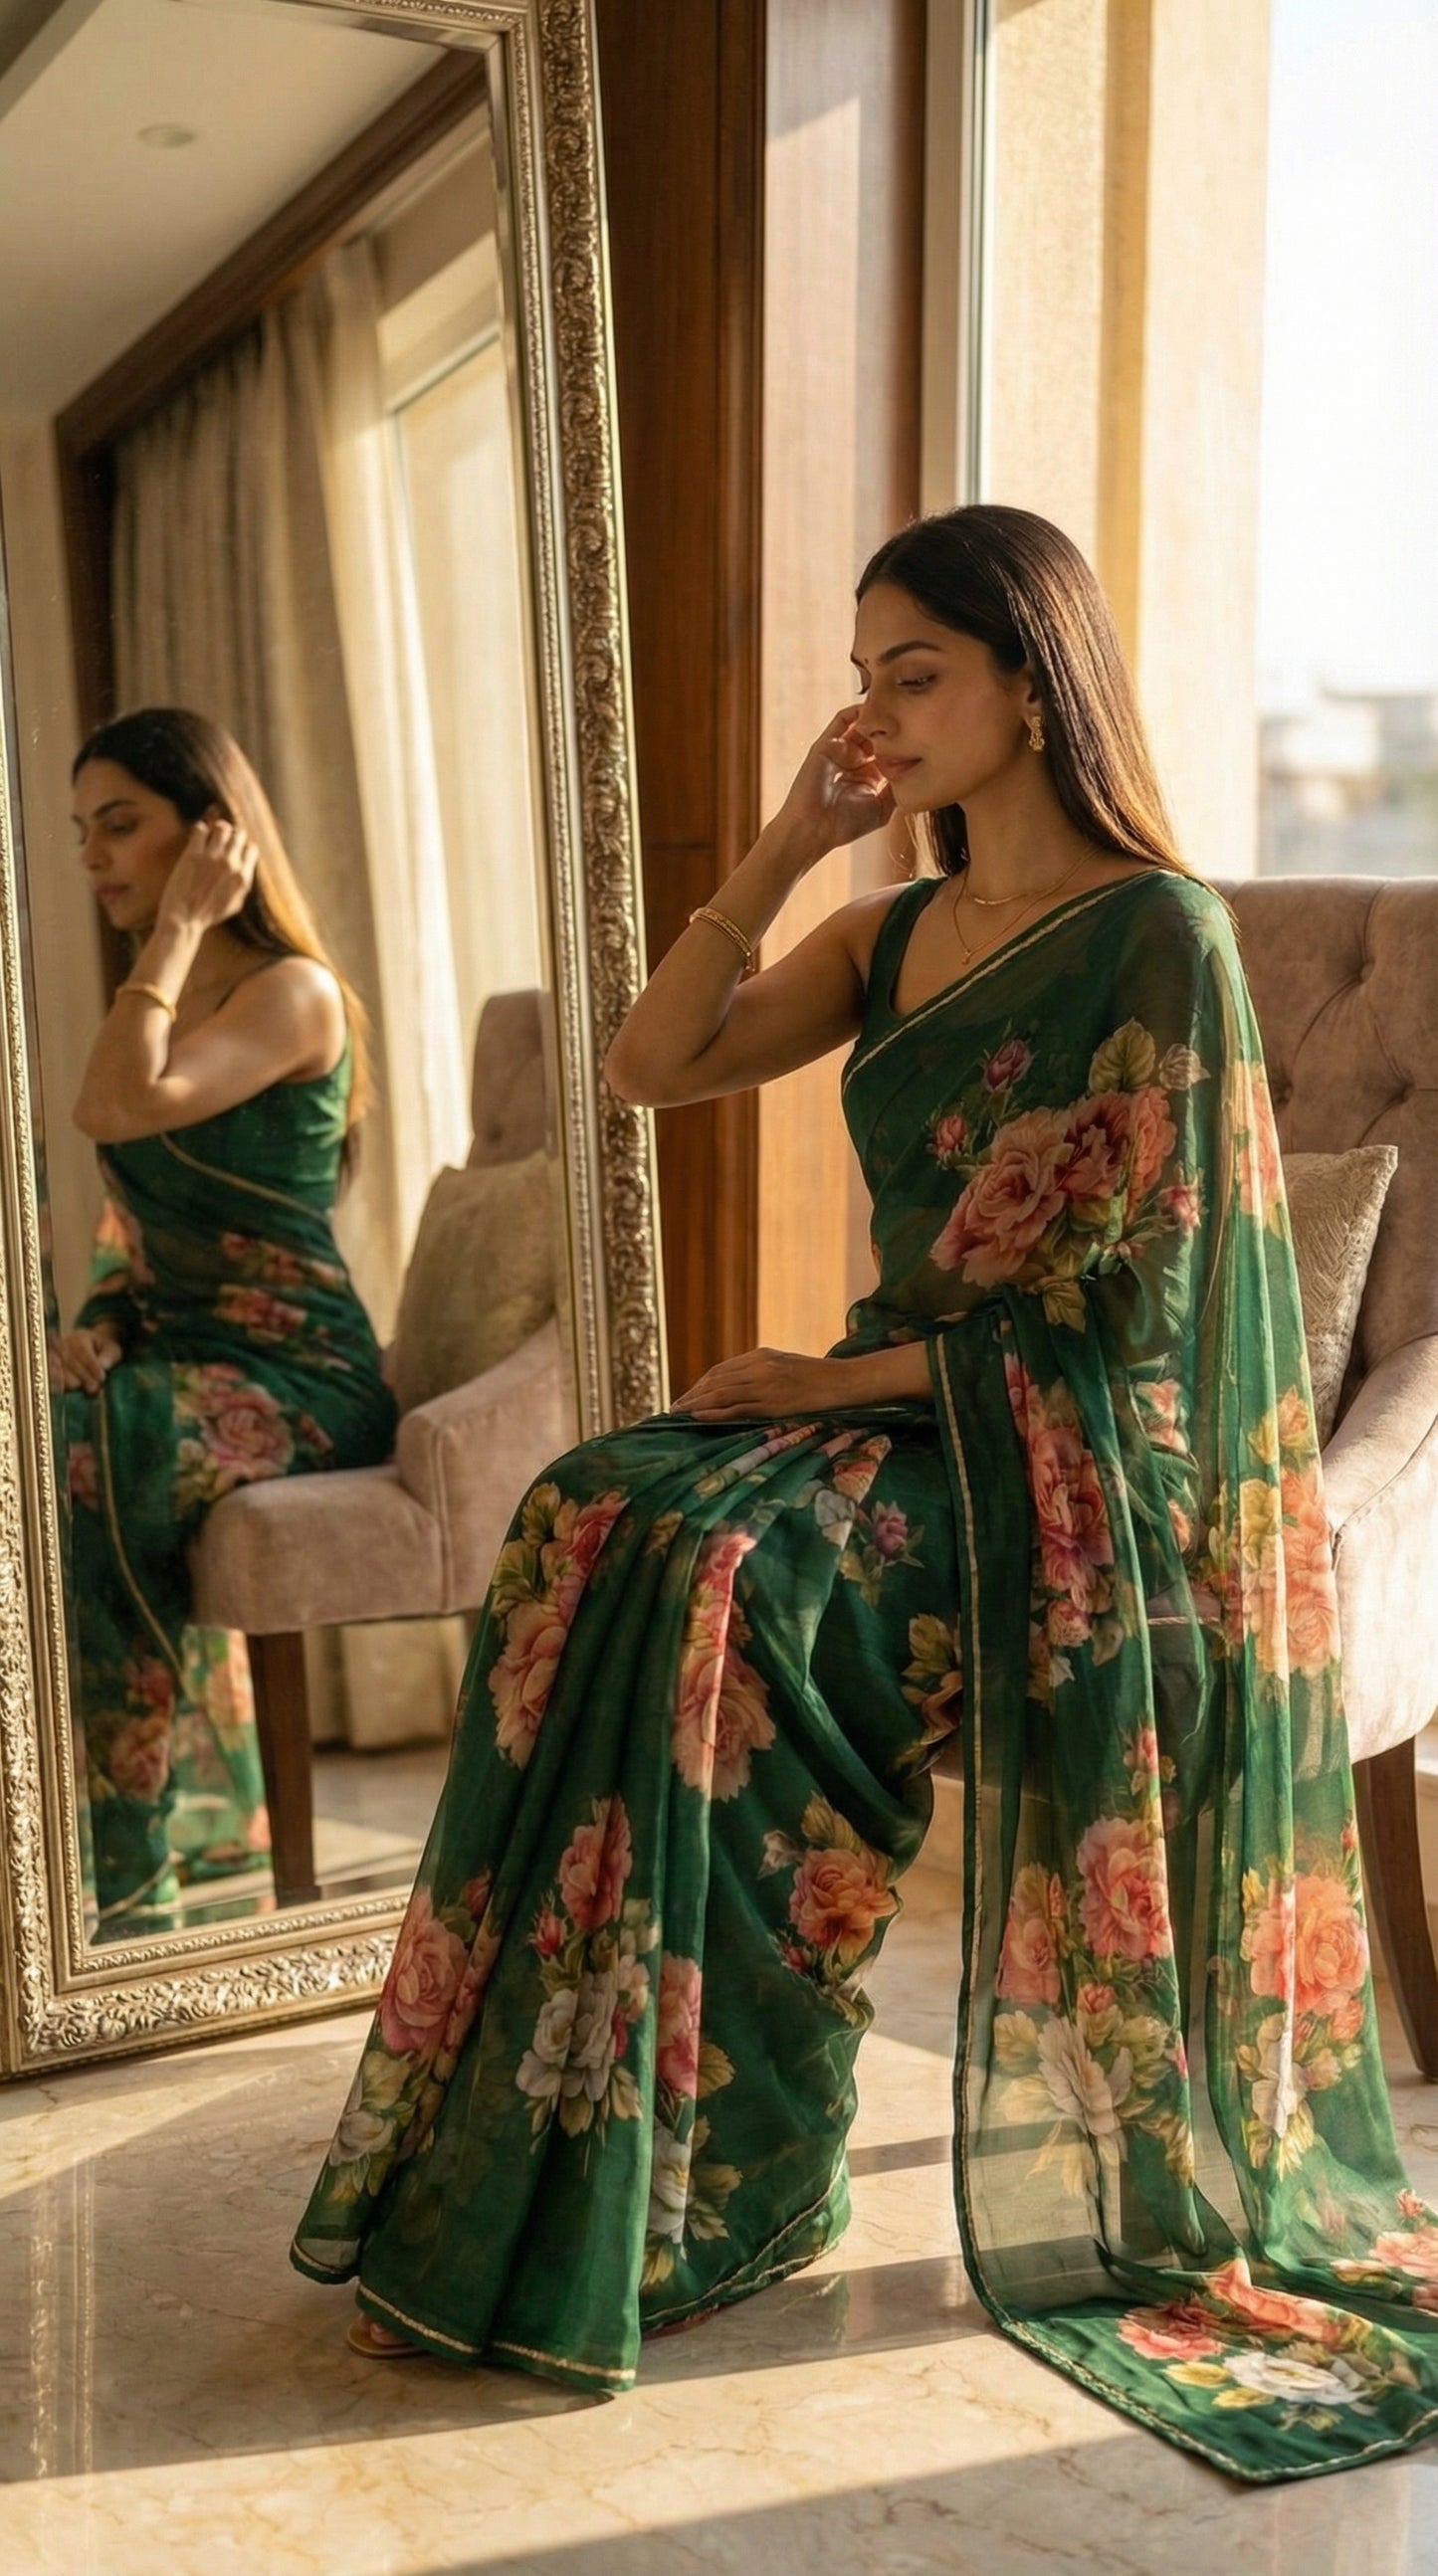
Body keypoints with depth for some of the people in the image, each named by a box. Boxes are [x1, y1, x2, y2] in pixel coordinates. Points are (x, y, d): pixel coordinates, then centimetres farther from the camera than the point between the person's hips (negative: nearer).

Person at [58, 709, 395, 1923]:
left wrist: (179, 925, -14)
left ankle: (123, 1867, -19)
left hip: (293, 1376, -8)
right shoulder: (164, 998, 17)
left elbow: (117, 1109, -25)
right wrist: (97, 1320, -1)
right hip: (171, 1354, 8)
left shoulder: (295, 991, -8)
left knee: (65, 1456, -31)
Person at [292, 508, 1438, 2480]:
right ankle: (566, 2177, -15)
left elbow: (1124, 1299, -14)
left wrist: (855, 1380, -15)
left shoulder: (1160, 935, -9)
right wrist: (787, 845, 0)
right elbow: (651, 1065, 7)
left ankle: (710, 2191, -16)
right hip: (897, 1405, 7)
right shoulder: (895, 937, 15)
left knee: (708, 1573, -30)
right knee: (602, 1524, -20)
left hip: (1068, 1443, -7)